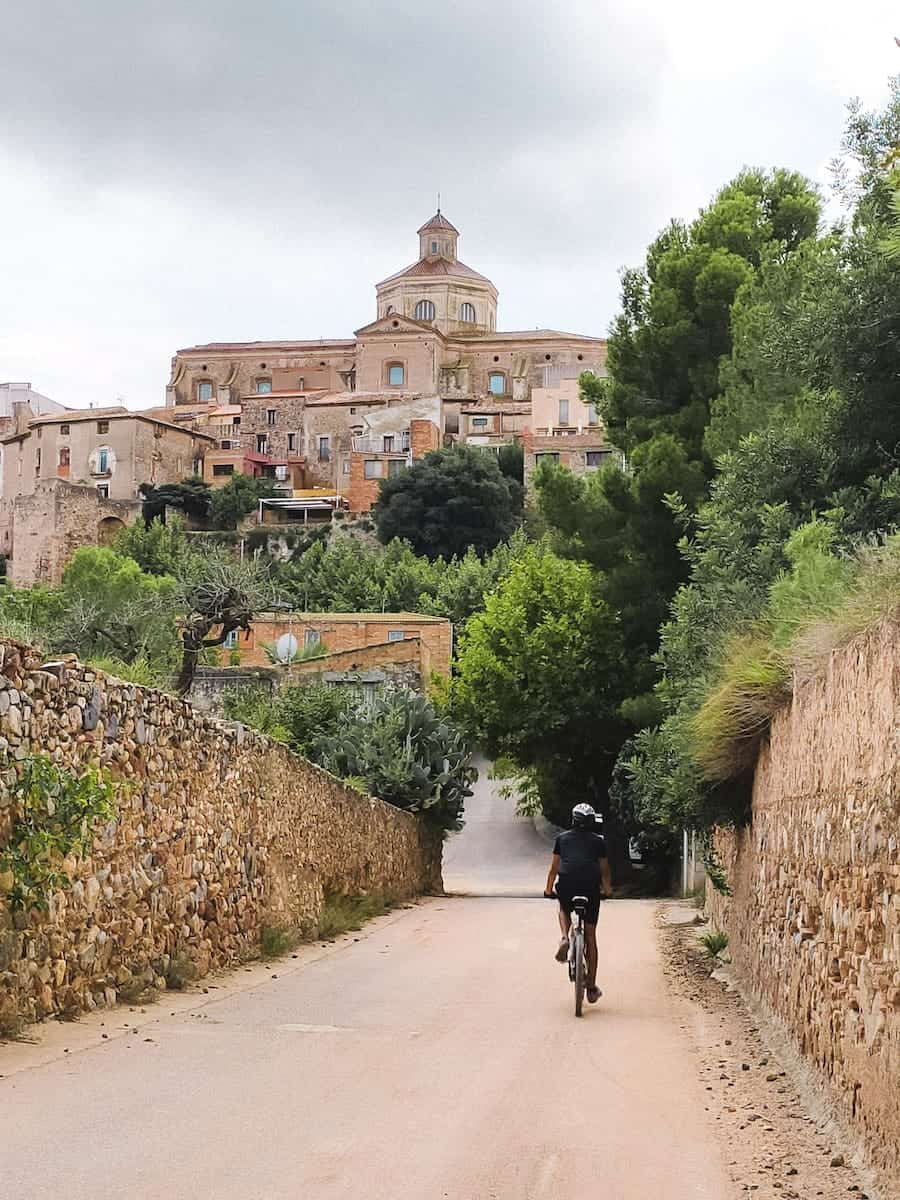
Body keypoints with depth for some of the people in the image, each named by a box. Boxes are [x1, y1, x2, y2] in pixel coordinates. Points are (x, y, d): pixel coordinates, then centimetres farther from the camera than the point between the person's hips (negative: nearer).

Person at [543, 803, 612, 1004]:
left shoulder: (562, 838, 18)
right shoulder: (598, 840, 16)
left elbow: (554, 868, 21)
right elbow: (605, 870, 21)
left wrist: (548, 889, 34)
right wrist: (607, 889, 38)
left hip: (567, 885, 0)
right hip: (591, 886, 0)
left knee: (564, 910, 36)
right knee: (590, 935, 7)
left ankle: (565, 938, 3)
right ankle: (591, 988, 8)